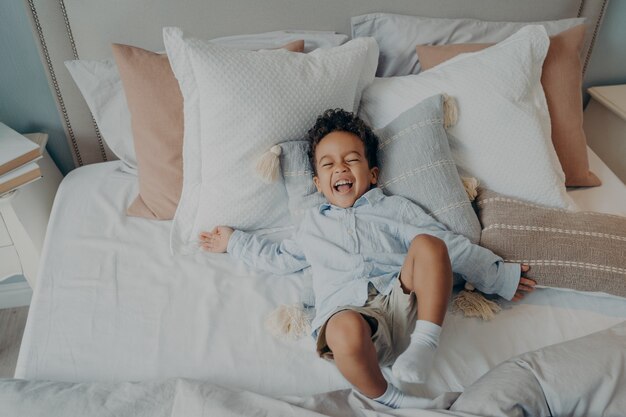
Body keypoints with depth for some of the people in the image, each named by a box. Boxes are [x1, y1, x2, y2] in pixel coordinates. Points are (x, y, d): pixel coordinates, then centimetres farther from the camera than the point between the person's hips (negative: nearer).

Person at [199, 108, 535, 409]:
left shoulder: (394, 208, 22)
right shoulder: (312, 223, 28)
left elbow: (451, 246, 19)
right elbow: (280, 259, 37)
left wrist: (501, 277, 15)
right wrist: (233, 242, 40)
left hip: (400, 298, 1)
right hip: (347, 309, -1)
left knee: (428, 243, -24)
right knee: (345, 330, -39)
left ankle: (425, 342, -25)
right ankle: (385, 398, -12)